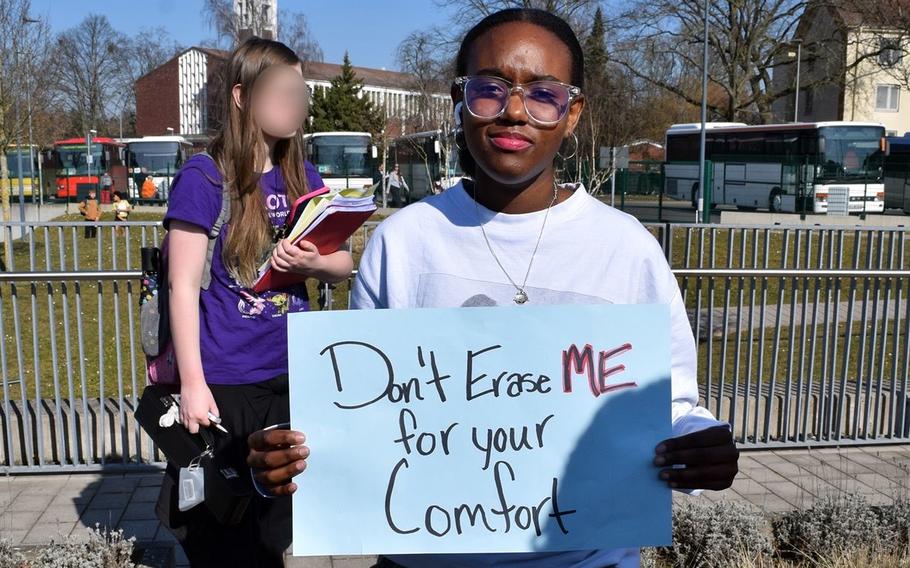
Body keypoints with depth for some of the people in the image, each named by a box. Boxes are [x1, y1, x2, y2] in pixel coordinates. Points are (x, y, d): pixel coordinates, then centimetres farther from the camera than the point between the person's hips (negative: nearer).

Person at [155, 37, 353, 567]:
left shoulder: (303, 177, 6)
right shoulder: (203, 177, -10)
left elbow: (344, 262, 12)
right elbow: (183, 286, -11)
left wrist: (313, 262, -11)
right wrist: (192, 383, -13)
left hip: (291, 376, 5)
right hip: (224, 381, -5)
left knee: (278, 523, 16)